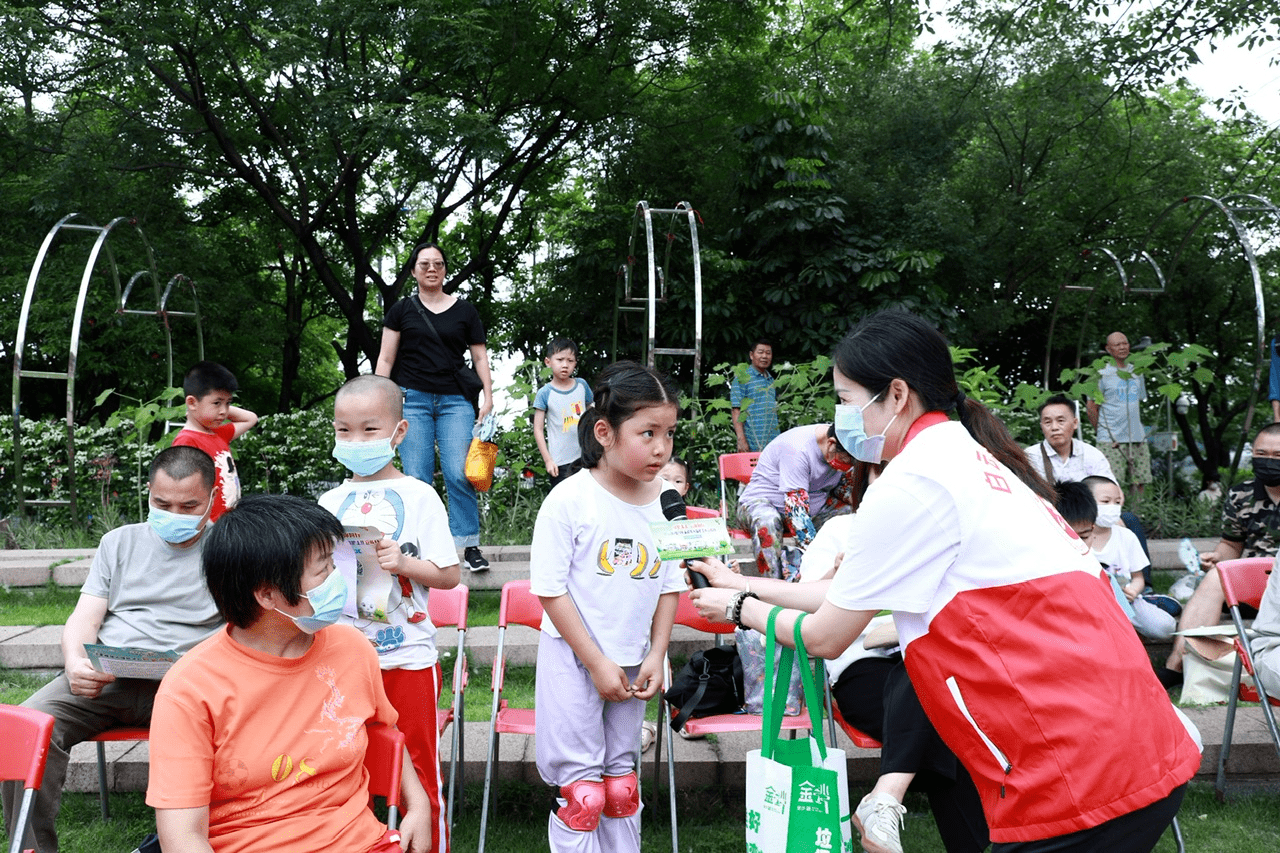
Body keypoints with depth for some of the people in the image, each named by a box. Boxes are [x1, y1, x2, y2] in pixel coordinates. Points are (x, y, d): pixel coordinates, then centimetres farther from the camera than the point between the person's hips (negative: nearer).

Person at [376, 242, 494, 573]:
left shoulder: (465, 310, 12)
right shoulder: (402, 310, 10)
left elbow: (480, 358, 12)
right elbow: (386, 359, 10)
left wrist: (488, 398, 1)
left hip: (455, 401, 0)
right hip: (413, 399, 0)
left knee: (459, 474, -10)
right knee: (417, 478, -3)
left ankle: (470, 545, -2)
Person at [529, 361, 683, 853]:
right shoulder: (569, 500, -17)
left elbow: (669, 586, 6)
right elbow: (550, 590, -14)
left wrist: (656, 656, -1)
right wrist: (596, 663, -14)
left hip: (633, 661, 4)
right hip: (572, 657, -4)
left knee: (622, 783, 17)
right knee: (582, 788, 3)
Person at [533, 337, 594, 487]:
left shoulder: (582, 385, 2)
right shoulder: (545, 393, -8)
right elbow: (538, 429, -6)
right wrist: (548, 460, -9)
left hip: (584, 456, 4)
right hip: (560, 462, -4)